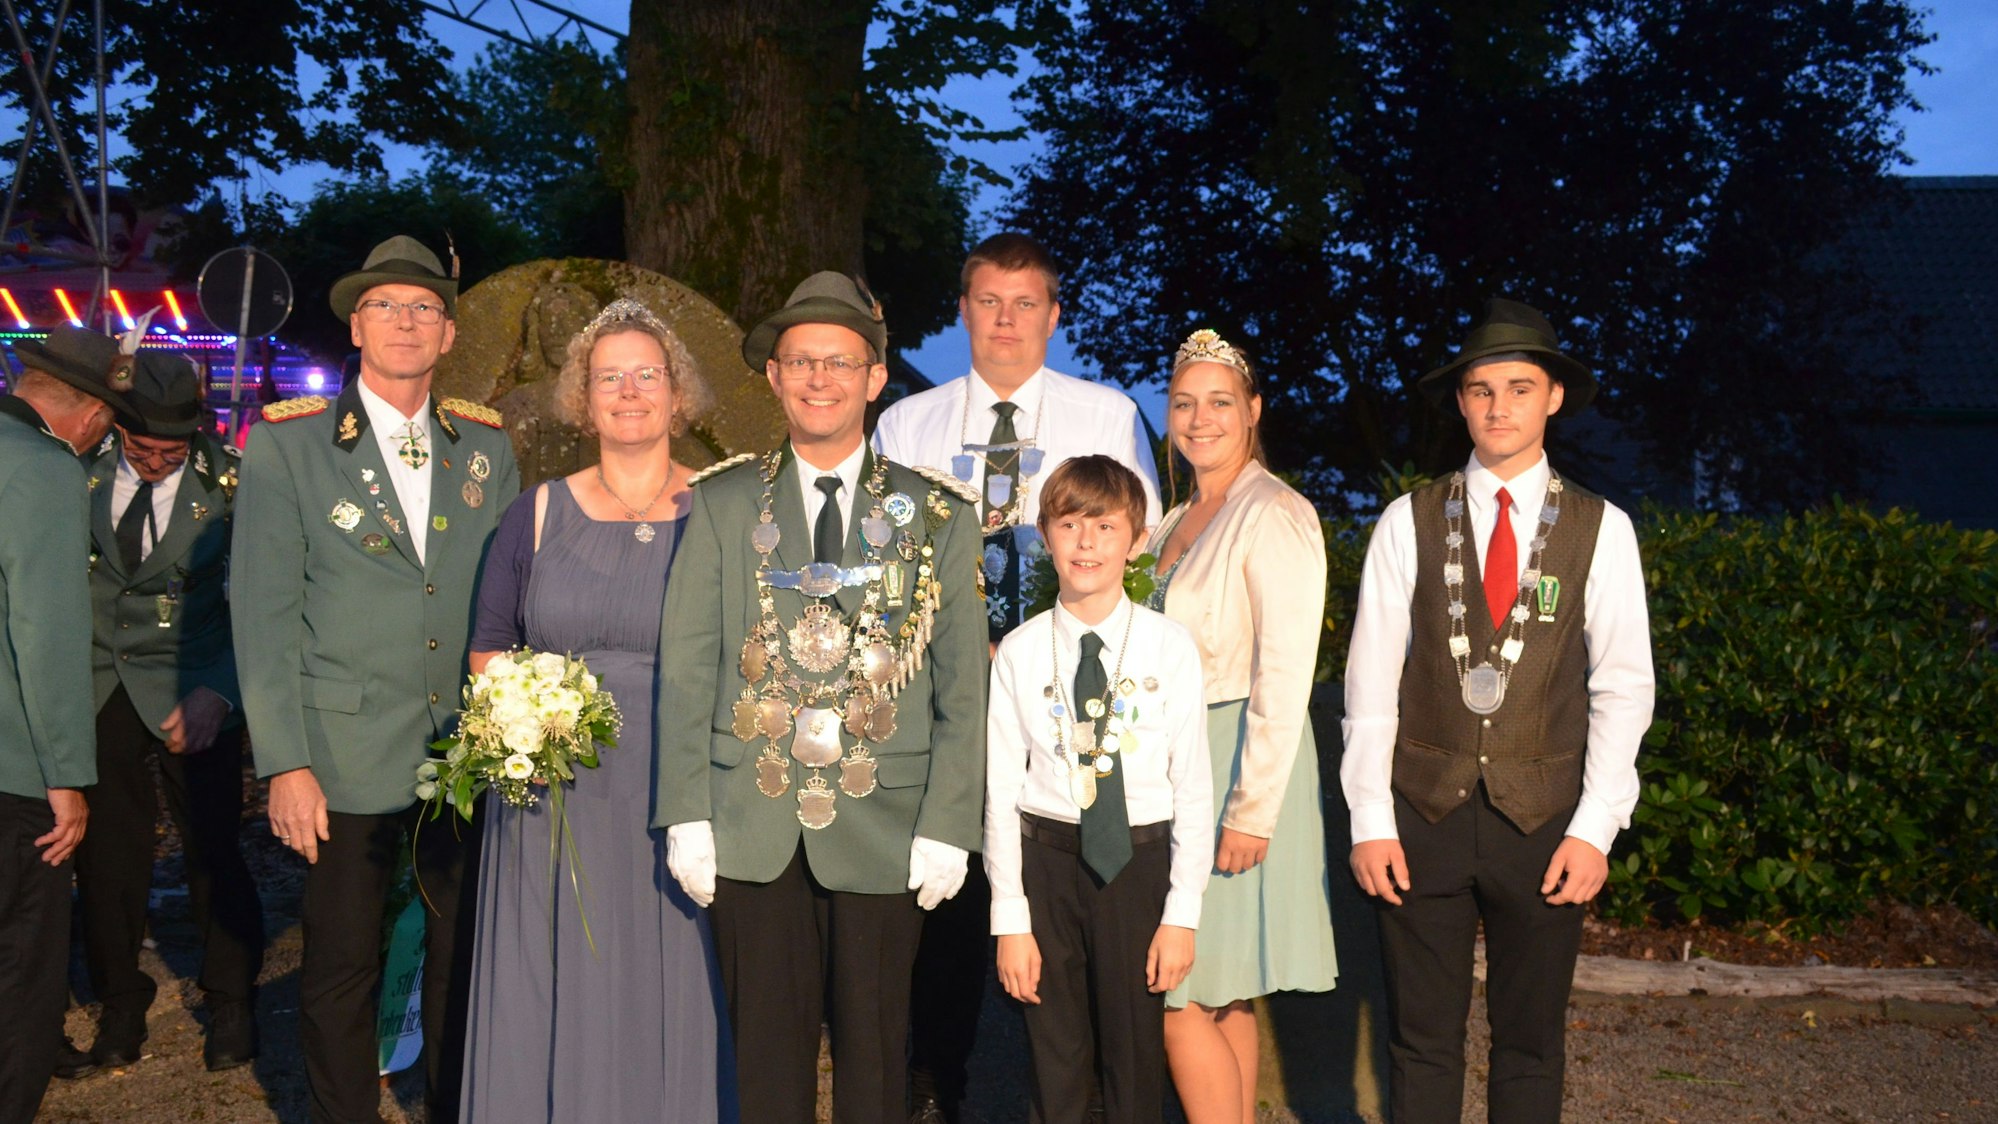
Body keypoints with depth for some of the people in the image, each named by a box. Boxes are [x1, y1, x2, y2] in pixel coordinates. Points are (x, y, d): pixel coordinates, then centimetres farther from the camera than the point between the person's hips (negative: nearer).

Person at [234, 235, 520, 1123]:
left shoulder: (486, 447, 8)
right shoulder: (286, 444, -2)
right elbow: (264, 614, -5)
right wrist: (284, 764, -10)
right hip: (346, 758, -3)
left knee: (468, 959, 12)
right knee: (340, 968, 7)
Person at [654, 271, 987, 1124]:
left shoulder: (938, 515, 4)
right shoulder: (721, 505, 5)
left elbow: (963, 687, 2)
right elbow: (685, 670, 2)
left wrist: (946, 827, -5)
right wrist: (687, 816, -5)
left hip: (884, 826, 0)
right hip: (753, 826, 0)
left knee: (874, 1048, 8)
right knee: (767, 1051, 7)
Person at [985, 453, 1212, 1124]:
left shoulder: (1170, 648, -4)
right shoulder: (1019, 654, -2)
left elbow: (1192, 787, -3)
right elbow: (1000, 791, 0)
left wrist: (1182, 913, -5)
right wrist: (1010, 918, -2)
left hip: (1139, 860, -1)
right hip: (1047, 859, 1)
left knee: (1136, 1056, 9)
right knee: (1055, 1060, 11)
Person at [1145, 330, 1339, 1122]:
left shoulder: (1273, 514, -12)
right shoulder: (1177, 523, 15)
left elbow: (1285, 676, -17)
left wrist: (1251, 809, -20)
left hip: (1241, 760, -8)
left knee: (1186, 1000, -7)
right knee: (1222, 998, 13)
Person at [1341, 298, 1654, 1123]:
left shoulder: (1601, 529, 2)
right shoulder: (1409, 522, 2)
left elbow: (1624, 688, 0)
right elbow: (1370, 682, 1)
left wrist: (1594, 829, -7)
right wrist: (1370, 821, -5)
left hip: (1543, 819, 0)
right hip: (1424, 810, 0)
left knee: (1531, 1045, 9)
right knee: (1422, 1042, 6)